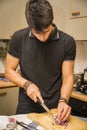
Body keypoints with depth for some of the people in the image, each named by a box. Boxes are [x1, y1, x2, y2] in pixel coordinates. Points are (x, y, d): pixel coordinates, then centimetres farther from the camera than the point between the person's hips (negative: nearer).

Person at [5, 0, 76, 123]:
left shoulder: (67, 42, -10)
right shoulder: (18, 38, -9)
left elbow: (67, 77, -5)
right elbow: (9, 71, -1)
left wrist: (63, 100, -21)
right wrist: (27, 84, -16)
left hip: (55, 109, 0)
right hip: (26, 108, 1)